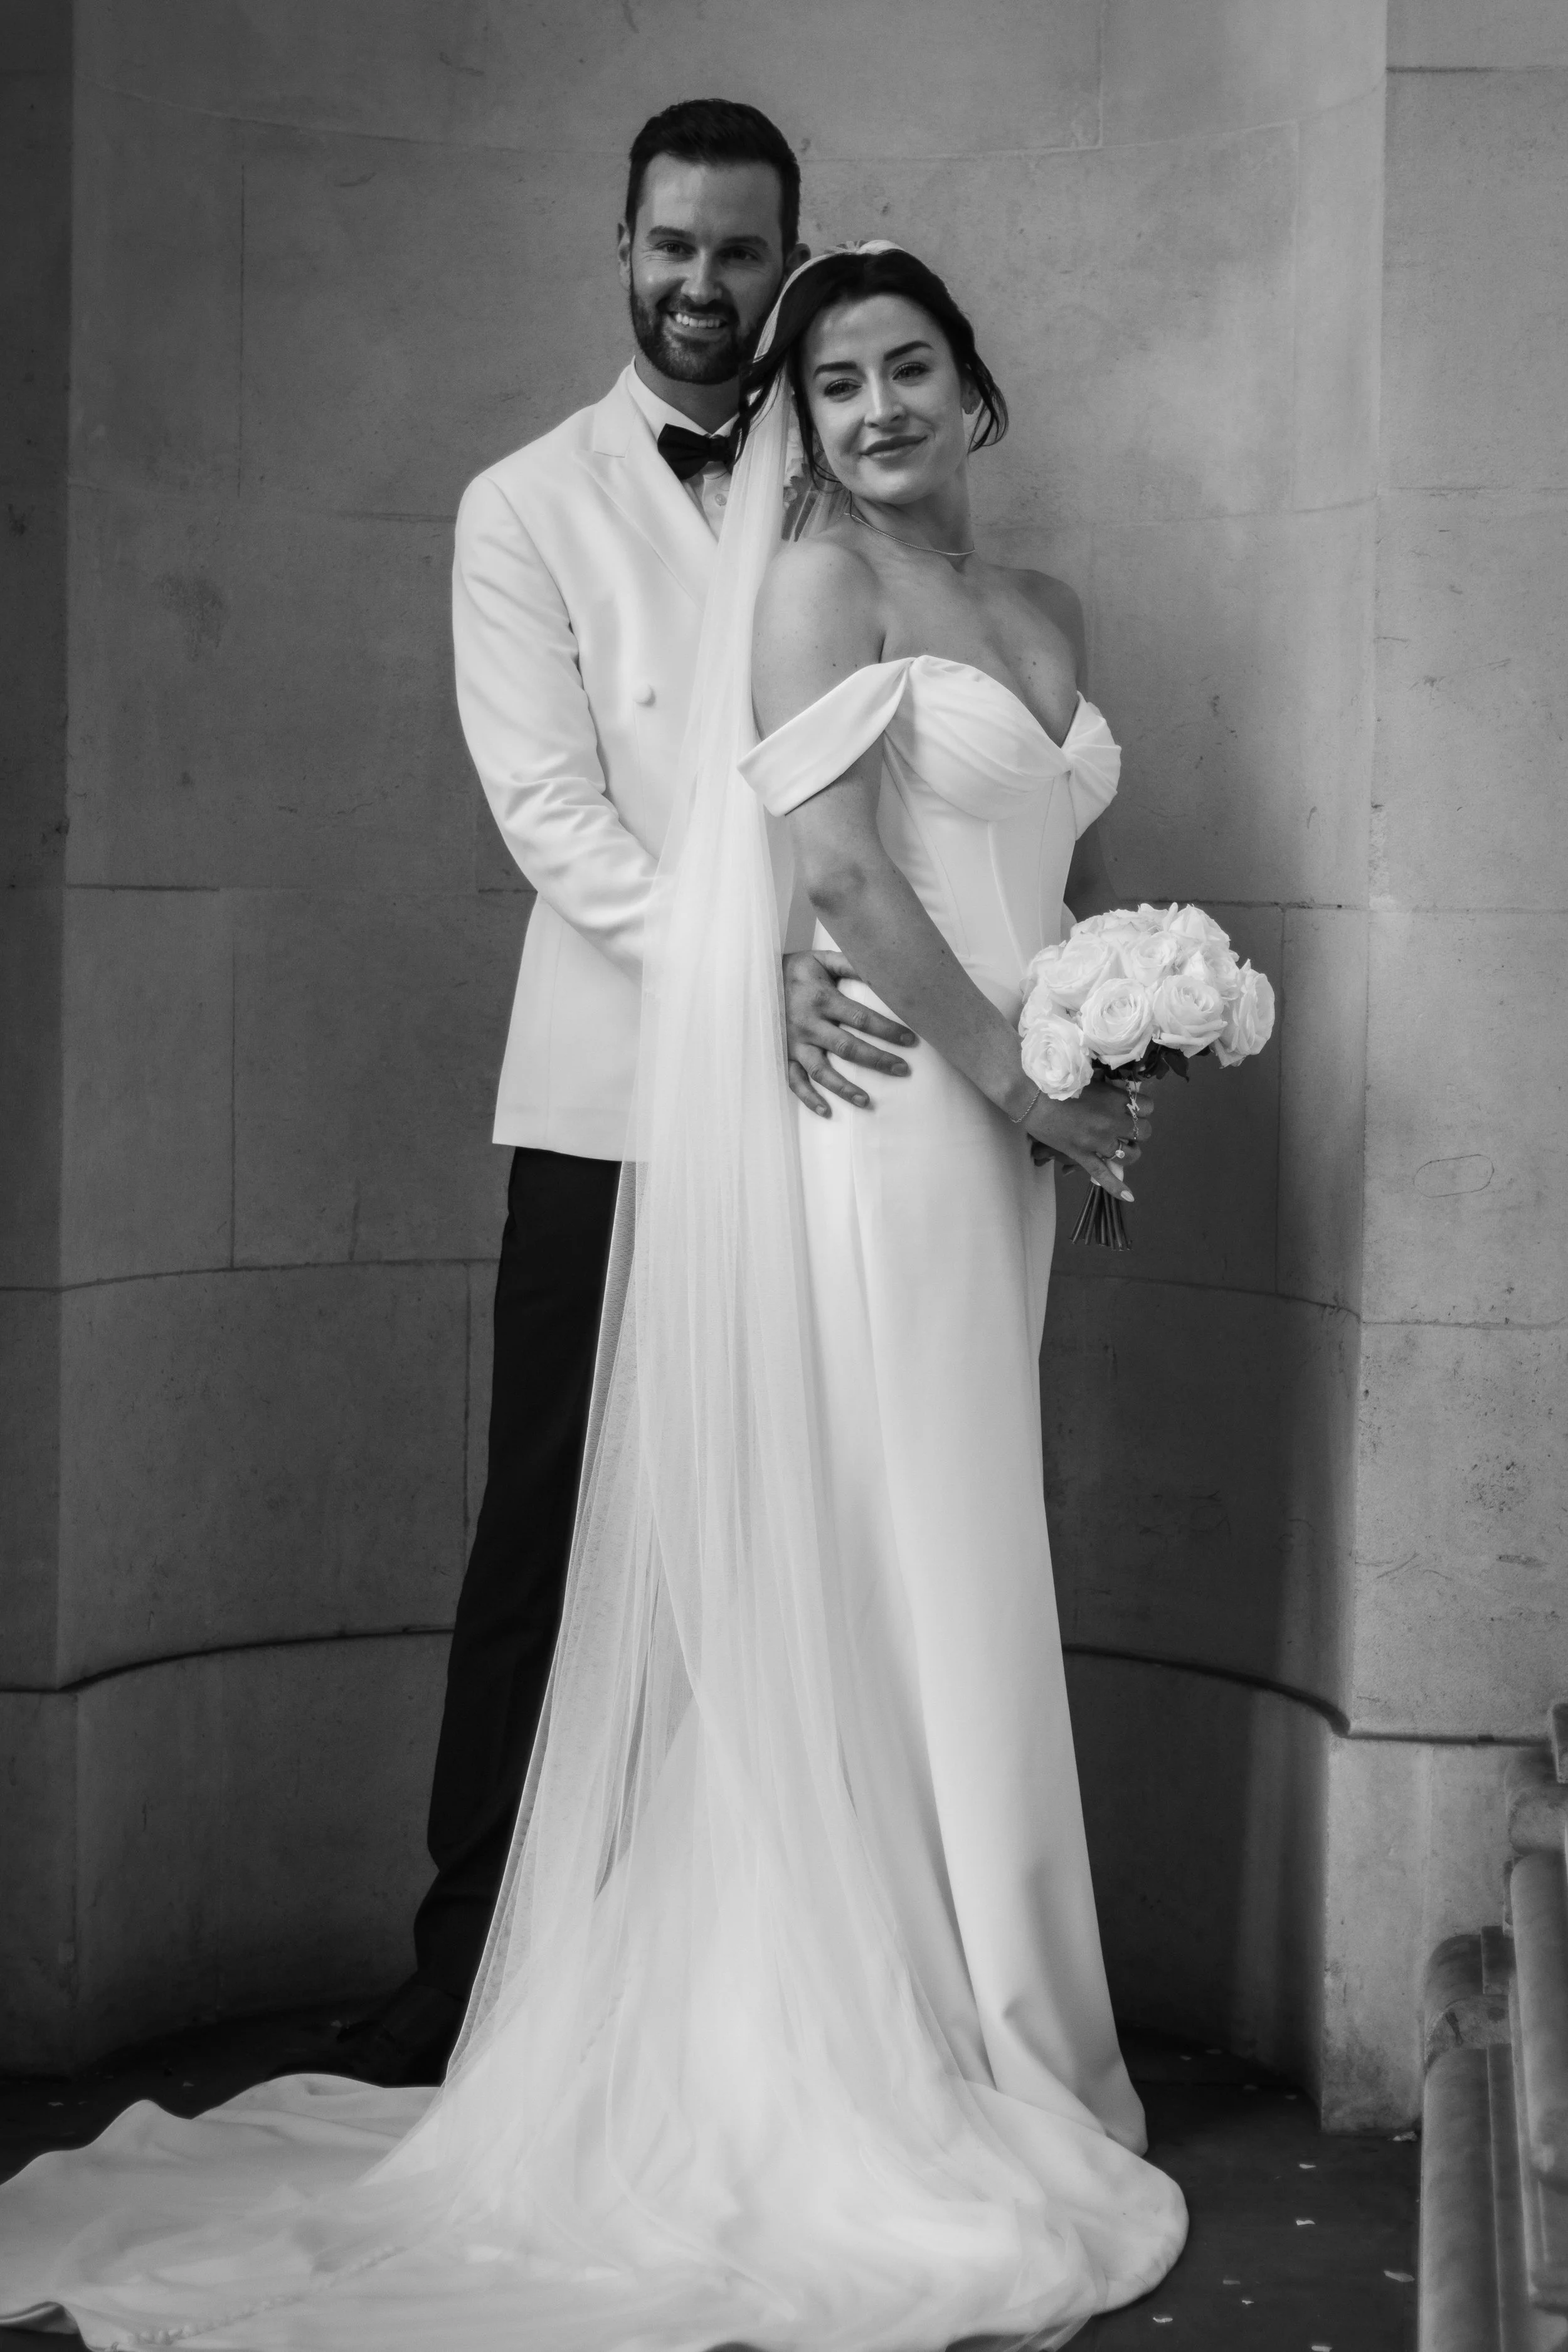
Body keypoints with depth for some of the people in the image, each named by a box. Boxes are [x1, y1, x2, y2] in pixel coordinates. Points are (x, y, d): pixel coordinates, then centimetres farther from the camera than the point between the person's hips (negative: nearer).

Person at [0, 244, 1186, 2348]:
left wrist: (1106, 1071, 6)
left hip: (1000, 1142, 7)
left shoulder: (1043, 614, 18)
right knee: (882, 1582, -3)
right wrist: (1016, 1076, -12)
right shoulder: (814, 581, -5)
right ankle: (896, 2071, 5)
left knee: (961, 1589, 10)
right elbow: (838, 863, -14)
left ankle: (972, 2030, 17)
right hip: (876, 1124, -7)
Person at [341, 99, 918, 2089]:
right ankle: (470, 1962, 11)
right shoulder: (528, 507, 5)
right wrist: (739, 972, -19)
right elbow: (548, 804, -6)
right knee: (548, 1540, 2)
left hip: (823, 1093, 2)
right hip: (613, 1099, -2)